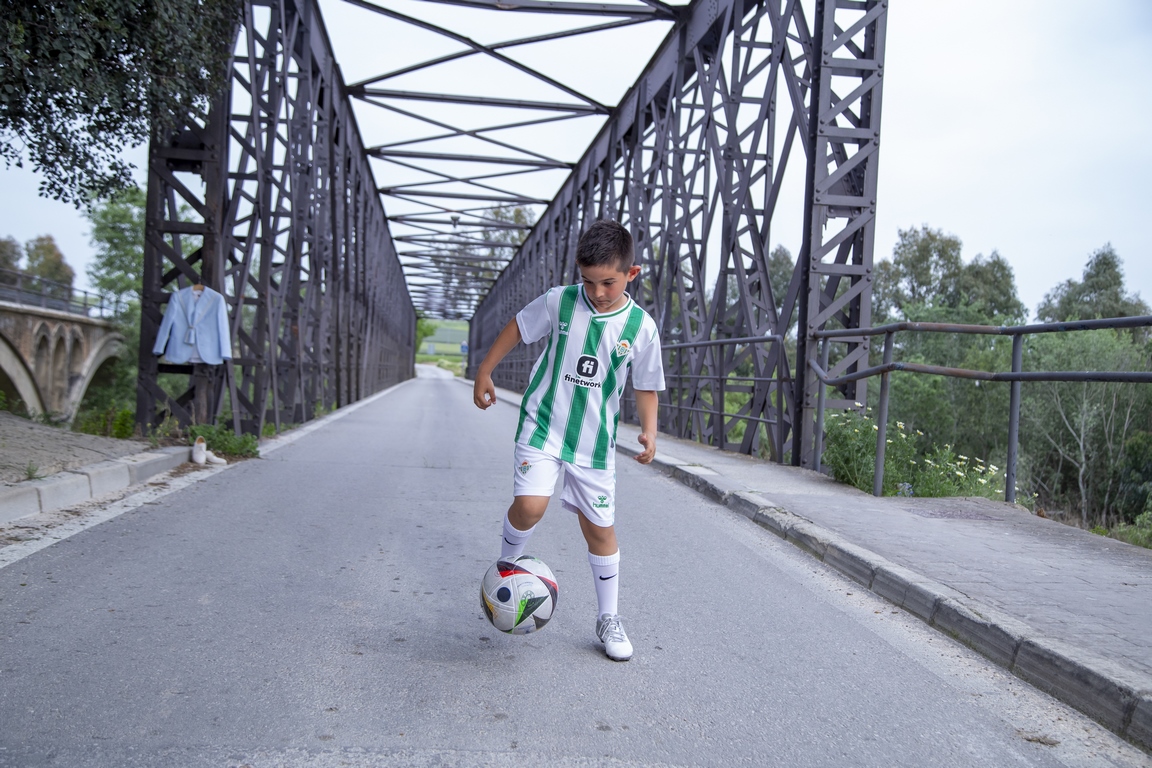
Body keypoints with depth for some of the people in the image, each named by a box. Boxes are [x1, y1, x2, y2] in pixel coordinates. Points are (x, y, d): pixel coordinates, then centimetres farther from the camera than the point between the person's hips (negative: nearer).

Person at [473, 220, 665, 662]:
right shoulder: (559, 301, -7)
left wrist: (649, 429, -10)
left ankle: (608, 618, 25)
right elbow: (518, 328, 8)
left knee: (600, 527, 7)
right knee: (530, 504, -22)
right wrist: (484, 372, 9)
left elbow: (647, 386, 4)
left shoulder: (641, 327, -6)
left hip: (594, 440, 1)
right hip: (542, 425, -1)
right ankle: (507, 565, 11)